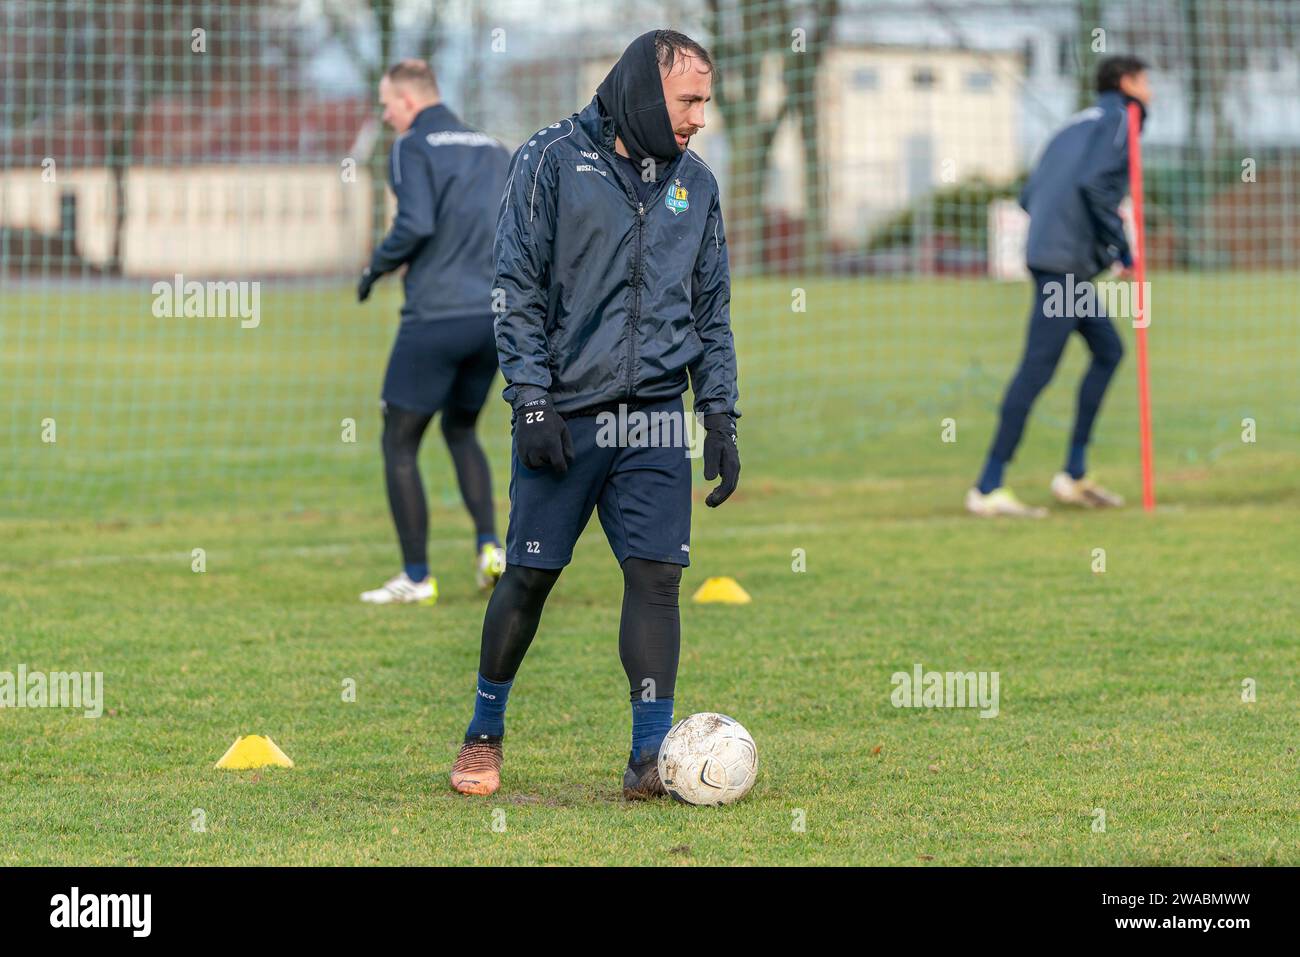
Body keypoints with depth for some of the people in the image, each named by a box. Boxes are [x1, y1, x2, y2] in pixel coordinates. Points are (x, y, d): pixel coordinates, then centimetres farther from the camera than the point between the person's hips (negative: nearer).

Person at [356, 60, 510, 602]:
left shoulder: (413, 148, -5)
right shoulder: (491, 150, 15)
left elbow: (416, 224, -18)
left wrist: (377, 267, -3)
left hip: (434, 316, -7)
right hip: (493, 316, 7)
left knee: (400, 444, 4)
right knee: (461, 430, 23)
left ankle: (416, 578, 2)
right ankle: (489, 546, 4)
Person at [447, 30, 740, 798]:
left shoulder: (694, 182, 11)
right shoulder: (553, 161, -3)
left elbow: (713, 309, 16)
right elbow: (519, 291, -5)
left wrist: (721, 417, 9)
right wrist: (533, 402, -11)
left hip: (656, 417, 3)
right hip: (565, 414, -3)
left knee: (657, 575, -5)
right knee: (530, 576, 2)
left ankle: (653, 754, -1)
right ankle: (485, 733, 21)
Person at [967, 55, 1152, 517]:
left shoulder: (1079, 124, 24)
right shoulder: (1119, 119, -1)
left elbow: (1029, 196, 20)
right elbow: (1093, 183, -18)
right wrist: (1122, 248, -12)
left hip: (1048, 254, 10)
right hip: (1066, 260, -10)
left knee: (1108, 351, 15)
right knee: (1038, 367, -10)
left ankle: (1074, 474, 14)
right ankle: (988, 488, -12)